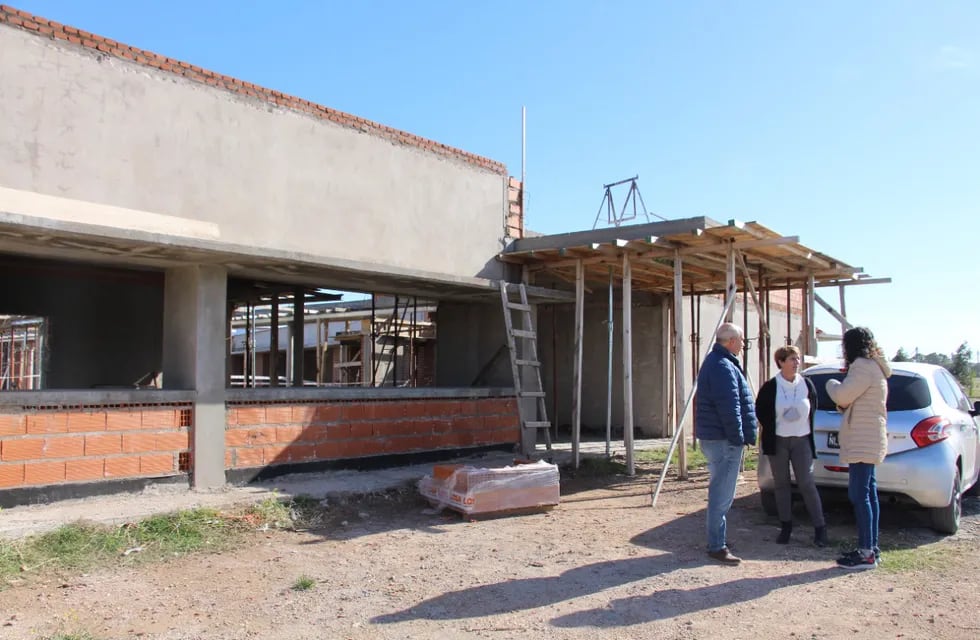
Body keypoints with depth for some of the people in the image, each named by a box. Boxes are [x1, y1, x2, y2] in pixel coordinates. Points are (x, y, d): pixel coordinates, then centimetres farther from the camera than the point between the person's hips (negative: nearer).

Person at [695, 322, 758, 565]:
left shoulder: (715, 362, 17)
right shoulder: (723, 367, -18)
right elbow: (729, 407, -23)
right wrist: (738, 437, -17)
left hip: (715, 437, 11)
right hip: (724, 440, -11)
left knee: (721, 492, 19)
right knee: (722, 494, -5)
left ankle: (718, 539, 29)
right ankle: (717, 546, 0)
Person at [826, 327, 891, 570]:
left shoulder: (863, 366, -15)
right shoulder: (872, 366, 20)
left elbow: (842, 396, -18)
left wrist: (832, 384, 1)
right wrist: (843, 404, 5)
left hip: (863, 441, -11)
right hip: (867, 440, 11)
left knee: (859, 495, -10)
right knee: (867, 493, 13)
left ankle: (866, 553, -8)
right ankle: (871, 547, 19)